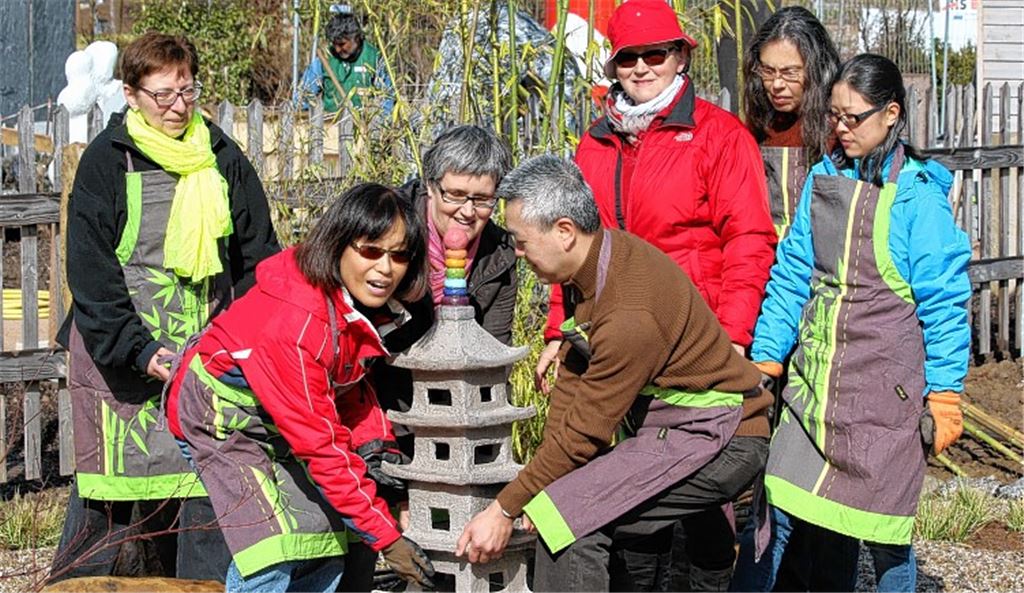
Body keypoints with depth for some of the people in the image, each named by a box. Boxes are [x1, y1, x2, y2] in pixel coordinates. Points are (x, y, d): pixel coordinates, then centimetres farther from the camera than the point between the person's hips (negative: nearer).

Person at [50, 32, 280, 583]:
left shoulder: (224, 159, 7)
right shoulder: (106, 161, -3)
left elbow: (259, 257, 10)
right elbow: (89, 270, -7)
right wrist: (137, 351, -14)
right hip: (120, 354, -3)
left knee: (204, 486, 3)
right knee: (109, 483, 1)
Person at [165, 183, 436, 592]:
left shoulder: (362, 298, -12)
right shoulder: (295, 324, -36)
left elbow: (349, 382, 5)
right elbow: (320, 444, -33)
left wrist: (375, 440, -13)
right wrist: (385, 537, -30)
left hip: (278, 420, 8)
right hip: (221, 416, -8)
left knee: (323, 556, 4)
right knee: (272, 552, -20)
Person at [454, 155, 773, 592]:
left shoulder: (630, 314, -30)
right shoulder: (602, 254, -1)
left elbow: (583, 431, -23)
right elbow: (573, 375, 4)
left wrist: (505, 510, -13)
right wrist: (539, 486, -1)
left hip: (714, 438, -10)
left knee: (568, 516, -22)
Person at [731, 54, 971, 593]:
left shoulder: (917, 194, -7)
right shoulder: (824, 179, 8)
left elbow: (944, 304, -6)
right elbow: (791, 276, 12)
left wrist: (944, 396, -7)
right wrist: (765, 359, 7)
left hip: (885, 387, -4)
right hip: (815, 380, 4)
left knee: (882, 532, 3)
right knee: (774, 509, -2)